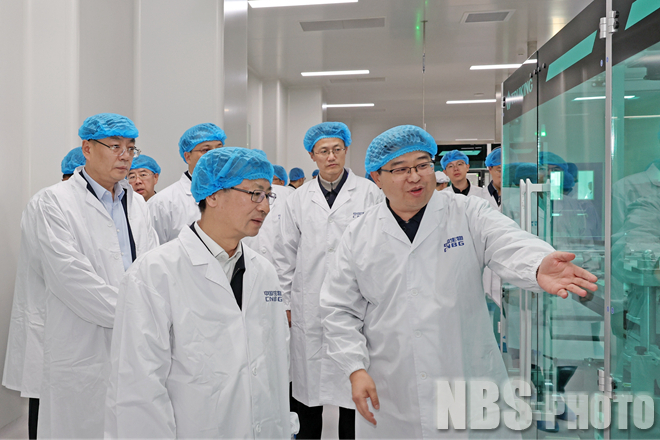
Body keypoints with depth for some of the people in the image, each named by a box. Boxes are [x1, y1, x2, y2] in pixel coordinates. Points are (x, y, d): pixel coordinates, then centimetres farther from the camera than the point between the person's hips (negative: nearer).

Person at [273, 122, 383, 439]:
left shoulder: (369, 193, 0)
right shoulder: (298, 199, 7)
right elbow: (285, 254, 10)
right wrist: (286, 302, 8)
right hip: (308, 306, 2)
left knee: (353, 385, 7)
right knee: (307, 383, 9)